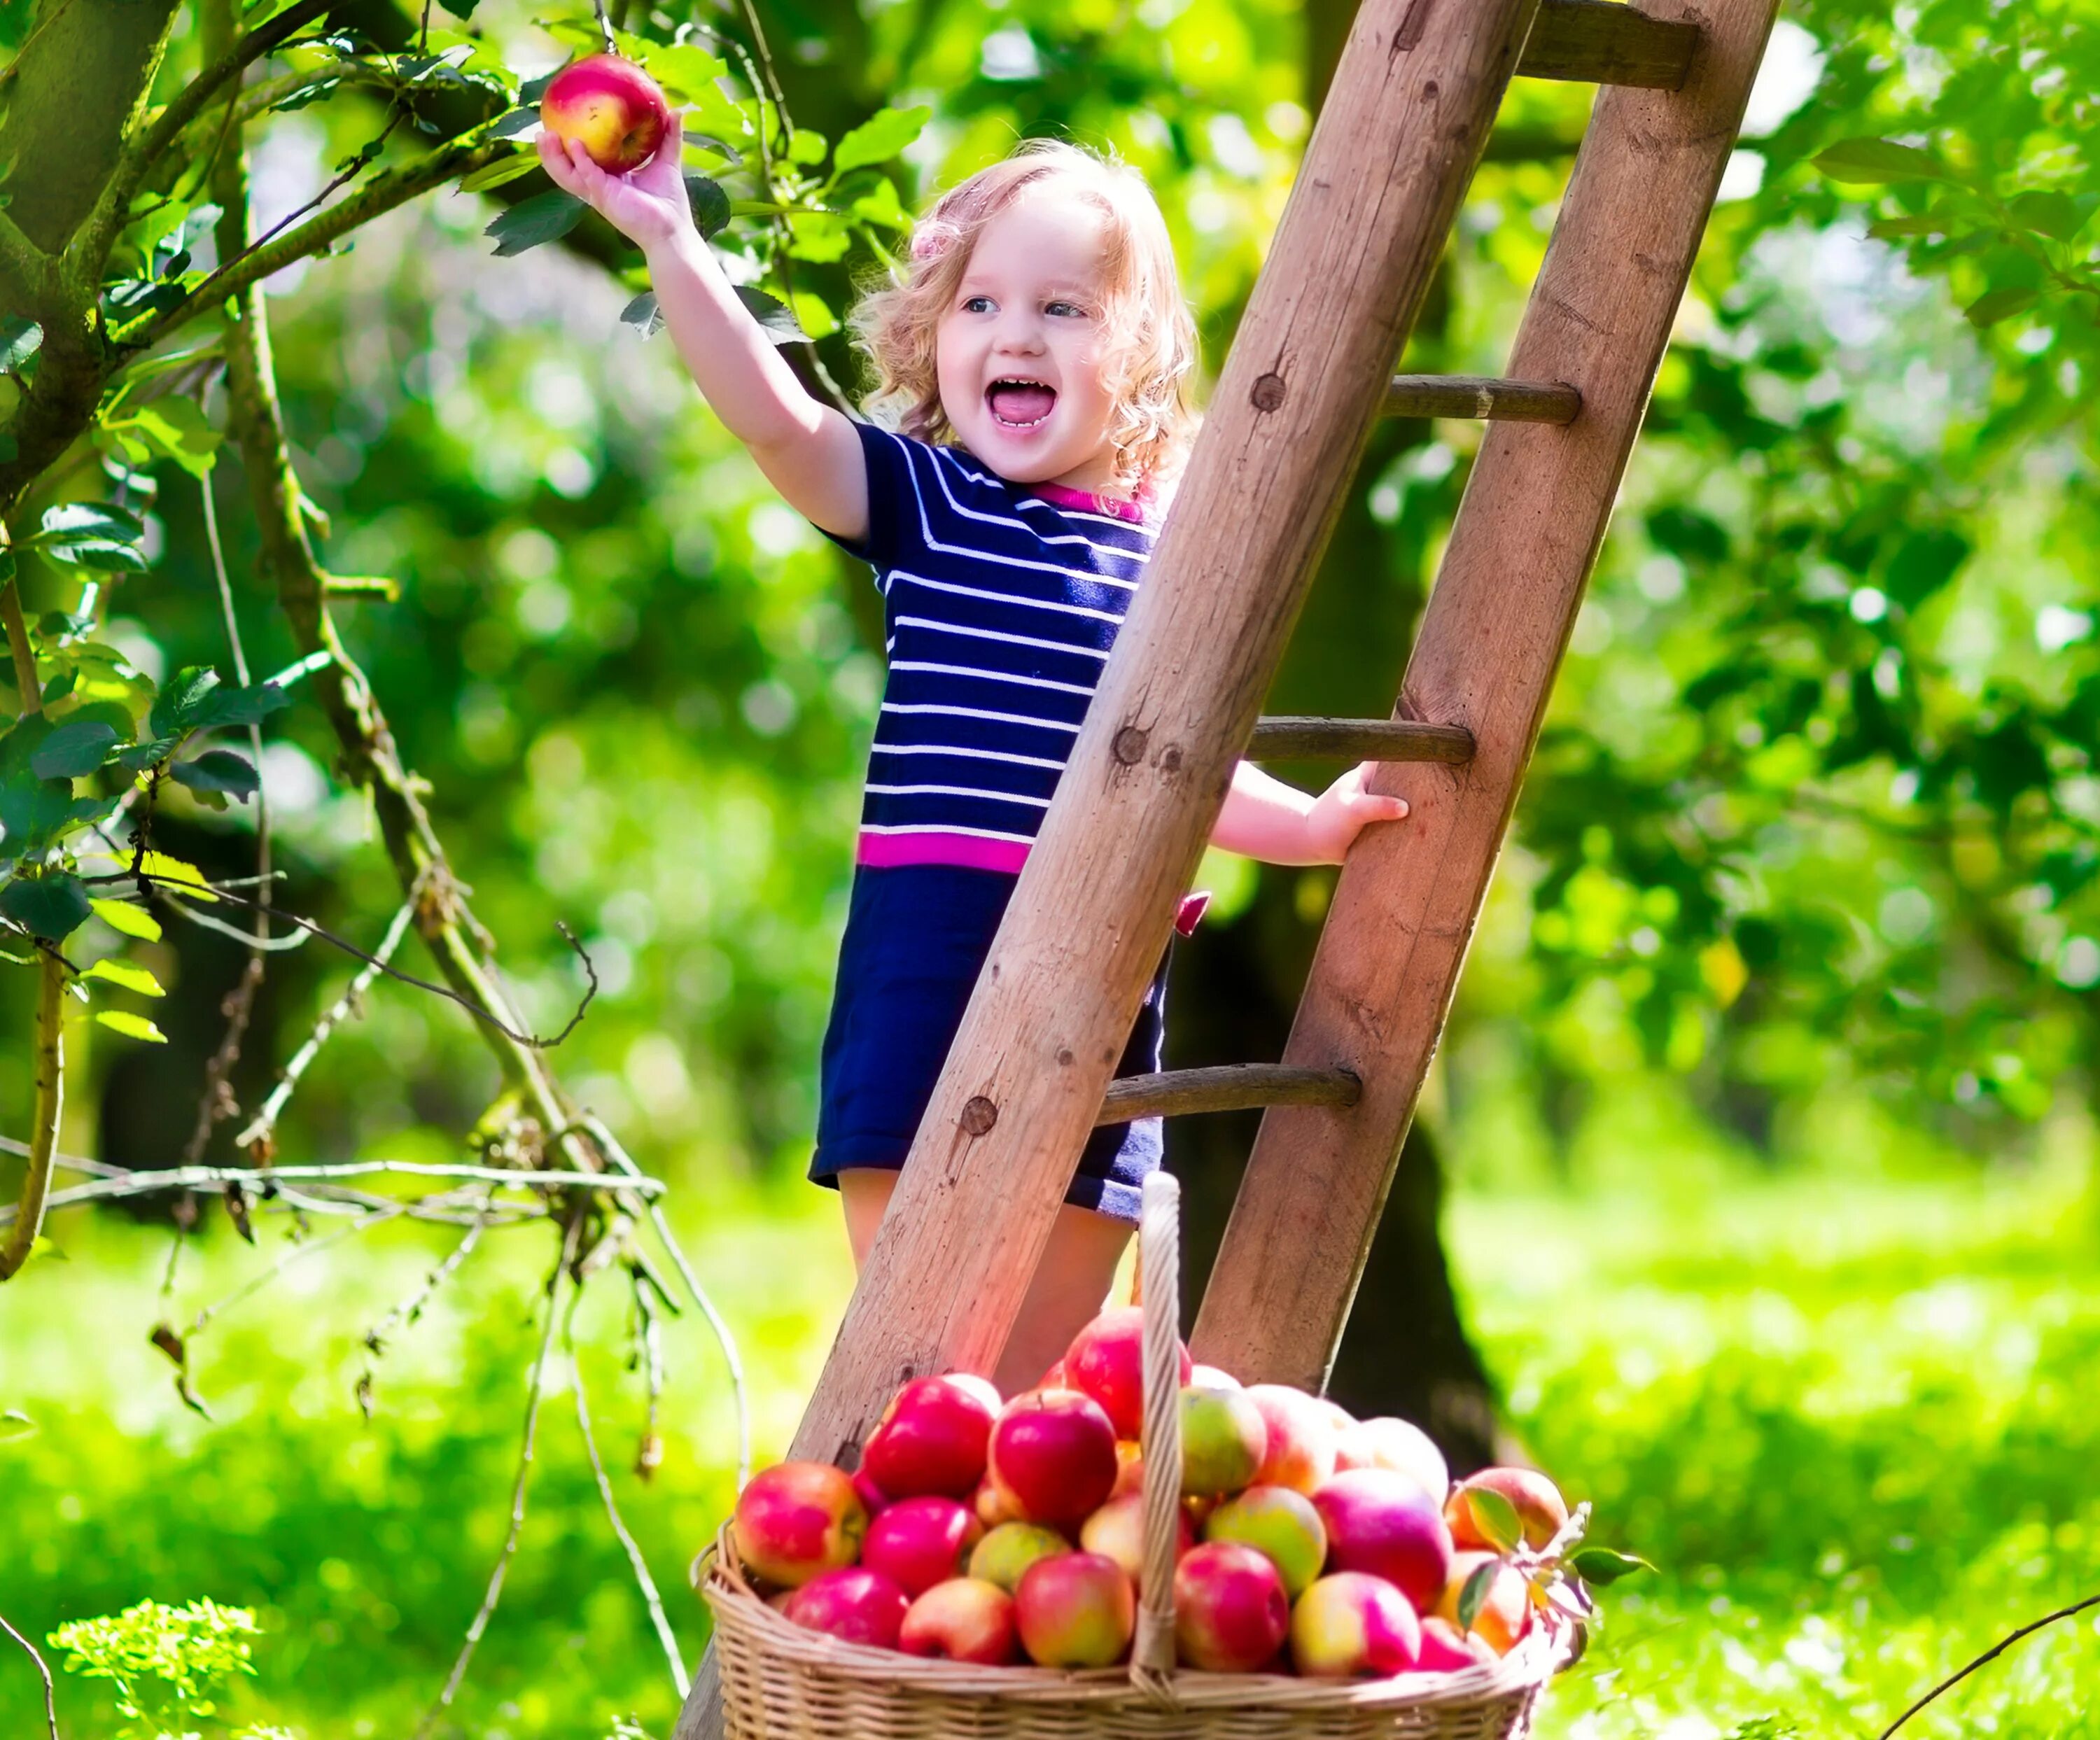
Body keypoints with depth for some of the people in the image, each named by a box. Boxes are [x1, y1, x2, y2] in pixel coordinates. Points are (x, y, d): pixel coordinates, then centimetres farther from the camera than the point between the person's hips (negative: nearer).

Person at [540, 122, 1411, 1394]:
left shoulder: (1167, 555, 10)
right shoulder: (920, 499, 2)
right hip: (932, 950, -3)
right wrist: (670, 242, -26)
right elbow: (774, 419, -15)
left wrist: (1312, 824, 5)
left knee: (1041, 1364, 10)